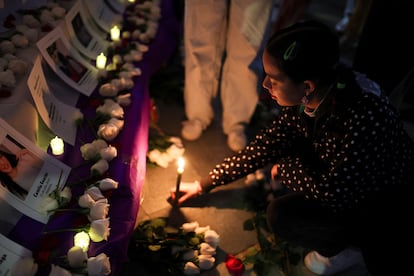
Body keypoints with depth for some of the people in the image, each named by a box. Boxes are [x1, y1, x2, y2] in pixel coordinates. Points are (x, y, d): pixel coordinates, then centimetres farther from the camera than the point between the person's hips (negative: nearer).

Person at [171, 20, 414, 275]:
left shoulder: (363, 116, -37)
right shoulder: (305, 99, -14)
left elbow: (331, 192, -29)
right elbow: (265, 146, -4)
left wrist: (284, 167, -11)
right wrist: (203, 184, 1)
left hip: (393, 211, -8)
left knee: (281, 215, -21)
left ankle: (355, 248, 5)